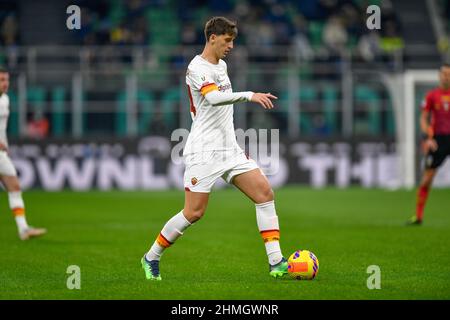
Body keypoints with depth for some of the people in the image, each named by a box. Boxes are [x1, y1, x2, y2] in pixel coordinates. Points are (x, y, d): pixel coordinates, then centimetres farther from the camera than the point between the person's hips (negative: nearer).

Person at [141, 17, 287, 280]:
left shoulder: (222, 65, 15)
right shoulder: (197, 68, -13)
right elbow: (213, 98, -32)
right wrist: (249, 95, -41)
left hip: (230, 149, 8)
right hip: (204, 152, -8)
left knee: (265, 192, -6)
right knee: (194, 212, -8)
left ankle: (276, 262, -8)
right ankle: (152, 258, 12)